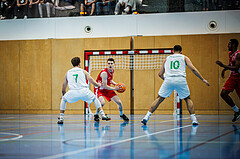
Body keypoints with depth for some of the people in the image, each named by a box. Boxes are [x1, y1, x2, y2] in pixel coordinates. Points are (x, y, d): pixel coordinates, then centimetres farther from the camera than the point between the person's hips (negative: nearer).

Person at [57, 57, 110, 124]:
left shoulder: (67, 73, 23)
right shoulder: (83, 72, 18)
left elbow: (63, 89, 28)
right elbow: (94, 83, 15)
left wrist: (63, 95, 50)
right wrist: (99, 85, 38)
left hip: (72, 93, 0)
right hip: (84, 92, 0)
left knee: (63, 99, 31)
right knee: (95, 99, 29)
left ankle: (61, 119, 20)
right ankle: (103, 115, 18)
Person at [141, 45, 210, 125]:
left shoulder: (167, 58, 24)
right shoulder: (184, 58, 19)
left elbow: (160, 74, 24)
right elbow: (193, 69, 7)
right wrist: (203, 79, 13)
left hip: (168, 80, 1)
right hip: (180, 80, -1)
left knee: (159, 99, 12)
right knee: (188, 99, 19)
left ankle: (147, 117, 3)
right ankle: (194, 119, 10)